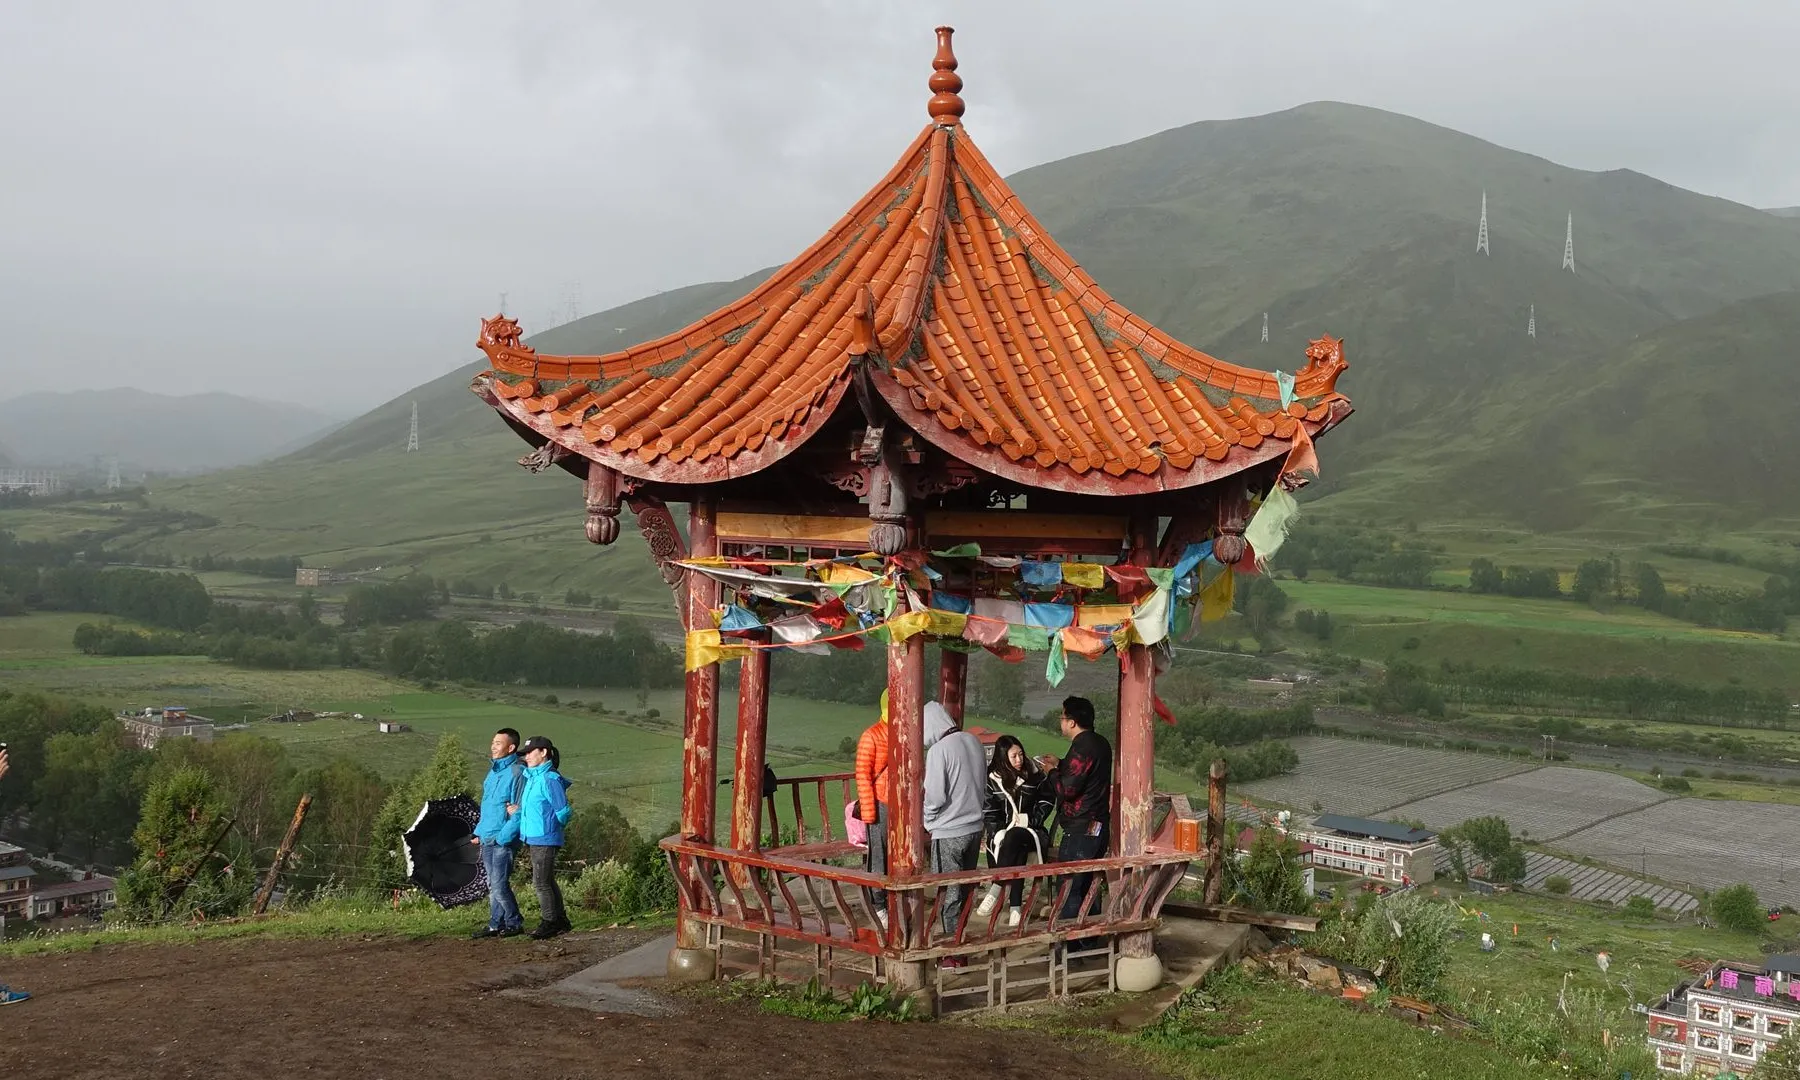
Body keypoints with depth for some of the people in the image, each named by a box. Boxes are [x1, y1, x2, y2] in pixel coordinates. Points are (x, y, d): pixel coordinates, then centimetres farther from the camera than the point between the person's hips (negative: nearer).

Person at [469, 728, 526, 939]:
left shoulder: (517, 772, -13)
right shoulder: (493, 771, 15)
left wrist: (503, 836, -20)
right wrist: (479, 832, 16)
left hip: (504, 840, -9)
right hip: (487, 840, 9)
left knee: (499, 885, -8)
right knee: (493, 886, 12)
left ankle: (515, 924, 5)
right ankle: (496, 925, 19)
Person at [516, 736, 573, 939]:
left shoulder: (550, 779, -17)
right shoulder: (531, 778, 12)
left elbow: (563, 812, -16)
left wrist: (549, 828, -5)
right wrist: (518, 809, 12)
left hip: (544, 840, -10)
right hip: (533, 838, 10)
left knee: (541, 882, -6)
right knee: (547, 881, 15)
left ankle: (549, 922, 2)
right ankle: (560, 920, 23)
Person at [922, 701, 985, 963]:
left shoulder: (939, 750, -18)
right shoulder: (973, 742, 4)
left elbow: (935, 796, -19)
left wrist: (929, 821, -1)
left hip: (948, 833, -7)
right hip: (975, 828, 7)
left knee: (950, 895, 3)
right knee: (965, 890, 16)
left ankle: (954, 954, 8)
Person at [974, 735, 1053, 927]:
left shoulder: (1033, 773, 2)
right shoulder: (992, 779, -1)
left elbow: (1047, 800, 8)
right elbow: (990, 814, -2)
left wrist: (1030, 819, -8)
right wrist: (999, 833, -19)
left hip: (1031, 830, 0)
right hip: (1003, 832, 0)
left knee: (1015, 838, -37)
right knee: (1018, 851, -36)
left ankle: (995, 891, -40)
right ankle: (1015, 906, -42)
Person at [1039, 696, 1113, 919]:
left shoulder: (1082, 749, -19)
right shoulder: (1100, 743, 12)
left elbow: (1067, 789, -20)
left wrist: (1052, 772, -3)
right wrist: (1060, 765, 21)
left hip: (1080, 829, -10)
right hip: (1098, 827, 10)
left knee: (1069, 888, -5)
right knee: (1089, 886, 17)